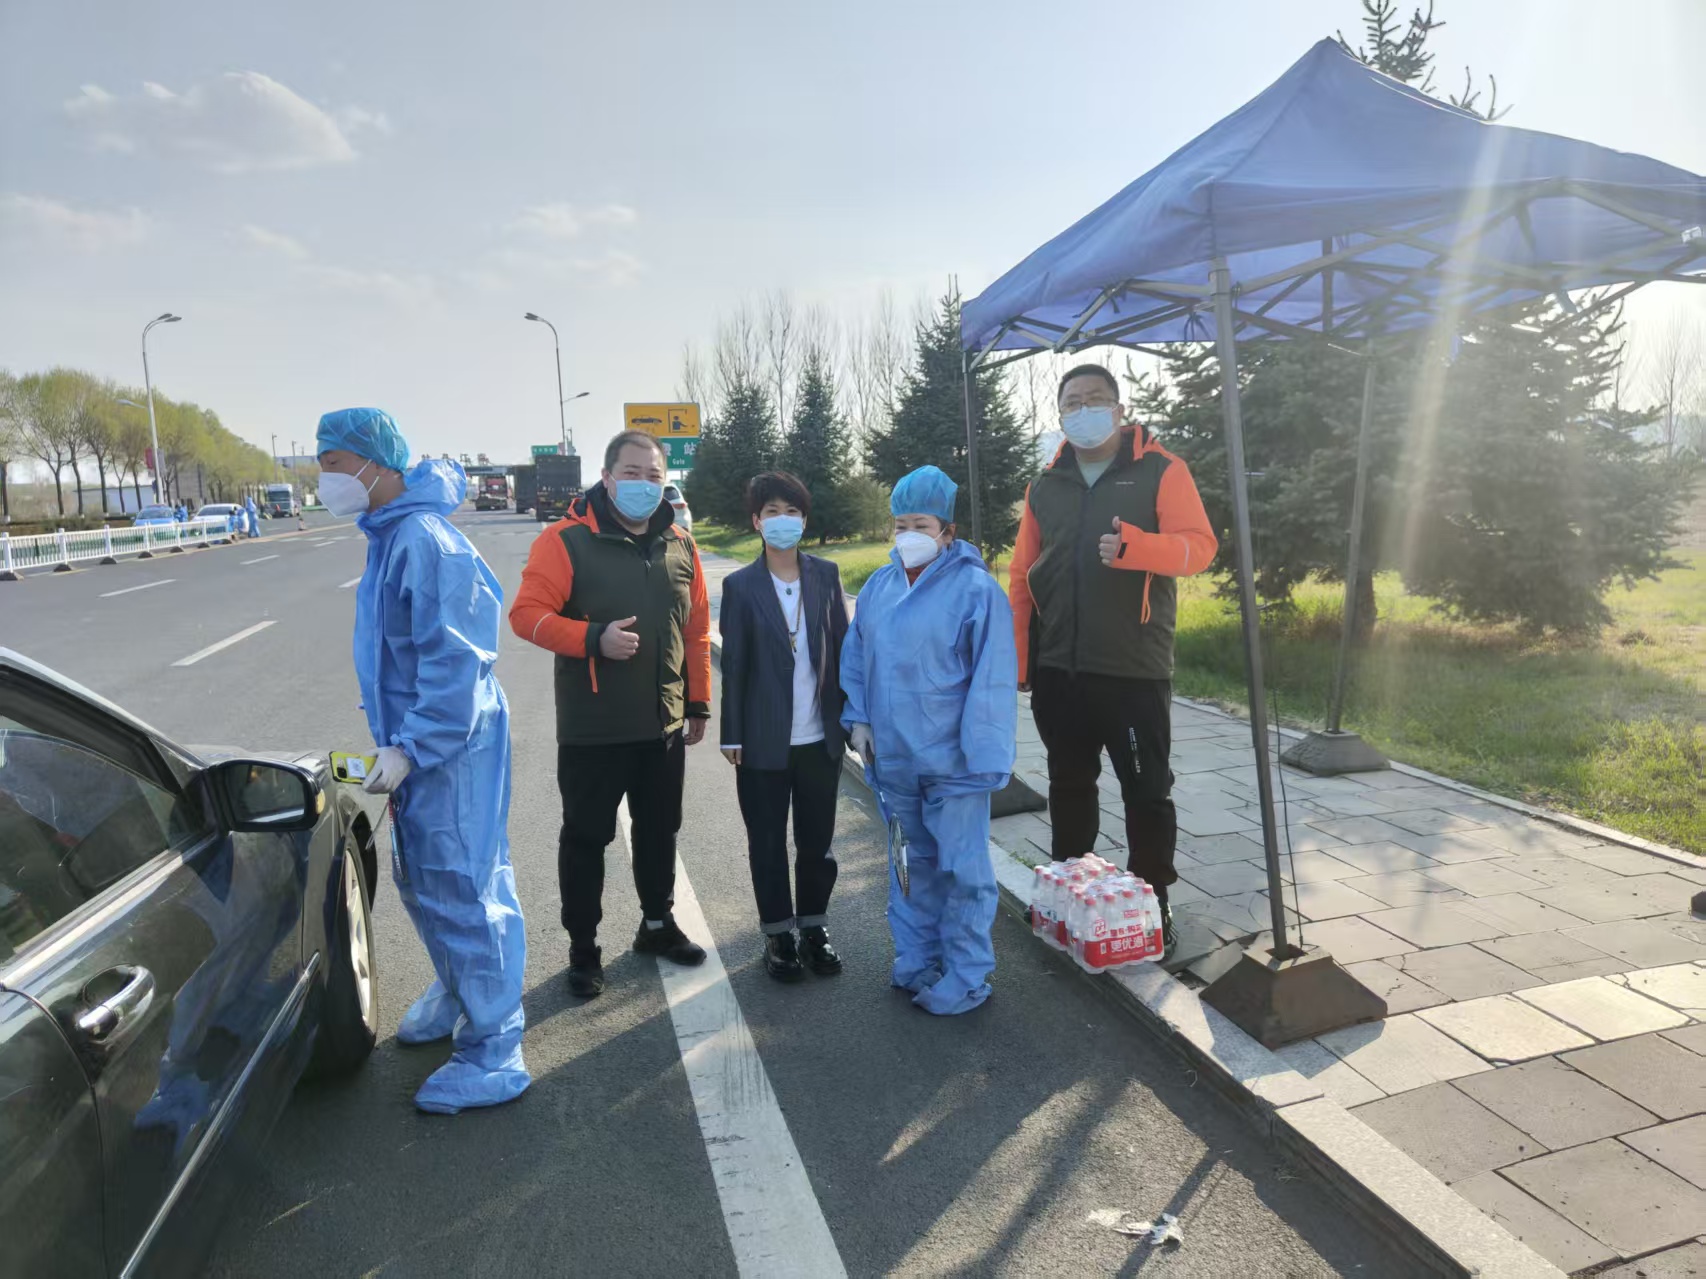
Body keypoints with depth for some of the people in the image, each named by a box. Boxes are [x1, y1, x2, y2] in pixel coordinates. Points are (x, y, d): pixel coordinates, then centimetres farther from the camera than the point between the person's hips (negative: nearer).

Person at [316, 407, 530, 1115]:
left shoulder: (426, 540, -22)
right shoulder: (390, 533, 10)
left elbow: (453, 660, -25)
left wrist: (408, 748, -24)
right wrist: (398, 740, 19)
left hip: (451, 746, -10)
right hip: (417, 741, 10)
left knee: (459, 890, -2)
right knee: (421, 879, 22)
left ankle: (493, 1052, 11)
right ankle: (457, 993, 43)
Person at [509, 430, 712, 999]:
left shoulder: (679, 545, 6)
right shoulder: (567, 540, -9)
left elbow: (697, 629, 10)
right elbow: (527, 614, -15)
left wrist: (699, 704, 11)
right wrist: (594, 638, -27)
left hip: (665, 725, 5)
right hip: (592, 729, -4)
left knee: (659, 831, 18)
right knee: (586, 837, 8)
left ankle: (658, 924, 37)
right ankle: (583, 947, 24)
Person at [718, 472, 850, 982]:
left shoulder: (826, 575, 2)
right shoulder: (741, 586, -3)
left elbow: (842, 647, 4)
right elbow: (733, 666, -3)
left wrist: (848, 718, 3)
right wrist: (732, 735, -4)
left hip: (820, 738, 2)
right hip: (764, 742, -1)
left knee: (817, 841, 13)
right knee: (768, 844, 10)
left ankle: (815, 927, 30)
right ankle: (778, 935, 26)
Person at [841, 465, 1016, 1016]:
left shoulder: (975, 590, -13)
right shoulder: (878, 587, 5)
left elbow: (992, 681, -15)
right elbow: (855, 657, 14)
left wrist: (983, 756, -17)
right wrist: (858, 718, 5)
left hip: (951, 762, -6)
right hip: (893, 760, 6)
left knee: (962, 868, 4)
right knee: (911, 862, 19)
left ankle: (966, 977, 21)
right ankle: (916, 960, 36)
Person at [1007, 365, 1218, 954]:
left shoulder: (1161, 470, -1)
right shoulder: (1046, 485, 11)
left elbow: (1199, 546, -13)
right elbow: (1021, 577, 10)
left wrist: (1134, 545, -32)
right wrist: (1013, 659, 5)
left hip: (1133, 668, -4)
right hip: (1057, 668, 4)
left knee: (1147, 790, 6)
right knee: (1069, 786, 16)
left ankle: (1153, 900, 21)